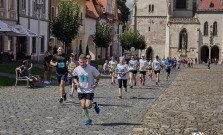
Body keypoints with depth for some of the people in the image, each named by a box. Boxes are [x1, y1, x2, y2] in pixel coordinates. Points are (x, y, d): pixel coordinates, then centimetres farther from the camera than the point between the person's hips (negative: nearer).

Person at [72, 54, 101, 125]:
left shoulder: (91, 68, -11)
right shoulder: (76, 69, -2)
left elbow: (98, 75, 4)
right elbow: (75, 77, 17)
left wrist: (96, 83, -8)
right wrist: (77, 83, -2)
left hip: (90, 90, -3)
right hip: (81, 90, 3)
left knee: (88, 106, -12)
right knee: (83, 106, -4)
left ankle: (95, 105, 23)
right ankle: (88, 119, 15)